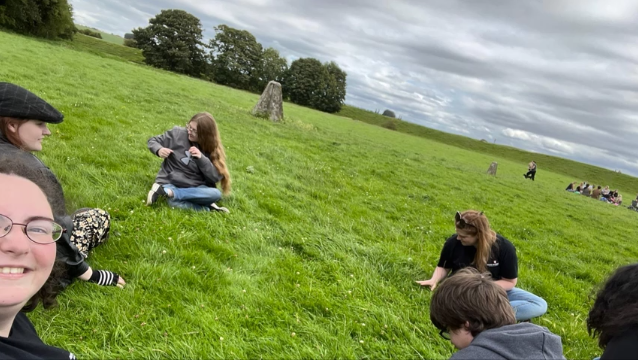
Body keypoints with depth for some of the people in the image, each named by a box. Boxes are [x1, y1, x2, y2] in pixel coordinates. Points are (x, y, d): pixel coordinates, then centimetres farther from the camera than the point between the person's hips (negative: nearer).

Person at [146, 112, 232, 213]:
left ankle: (168, 192, -28)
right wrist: (159, 150, -15)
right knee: (174, 201, -40)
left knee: (216, 194, -31)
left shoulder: (211, 149, -1)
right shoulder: (178, 133, -3)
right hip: (170, 182, -3)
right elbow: (153, 141, 9)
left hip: (194, 188, 3)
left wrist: (202, 158, -20)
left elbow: (216, 177, -7)